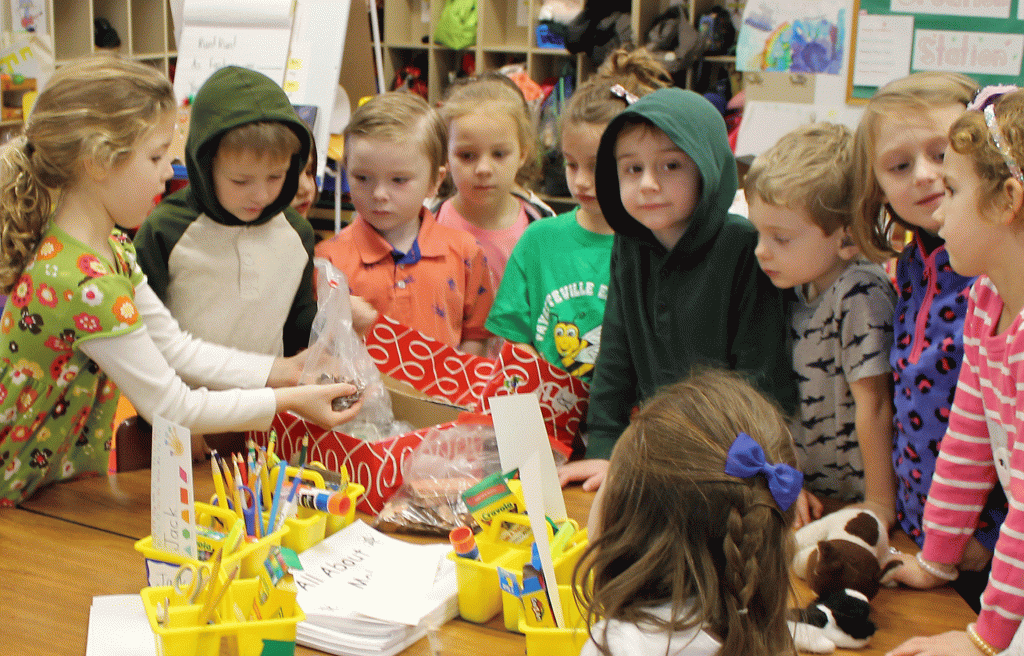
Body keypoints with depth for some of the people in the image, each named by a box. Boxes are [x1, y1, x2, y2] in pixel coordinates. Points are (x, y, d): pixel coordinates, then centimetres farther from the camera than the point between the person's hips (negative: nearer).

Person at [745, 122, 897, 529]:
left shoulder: (861, 296, -18)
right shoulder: (801, 289, 5)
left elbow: (873, 406, -17)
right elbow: (795, 399, 8)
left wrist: (880, 506, -14)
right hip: (811, 497, 6)